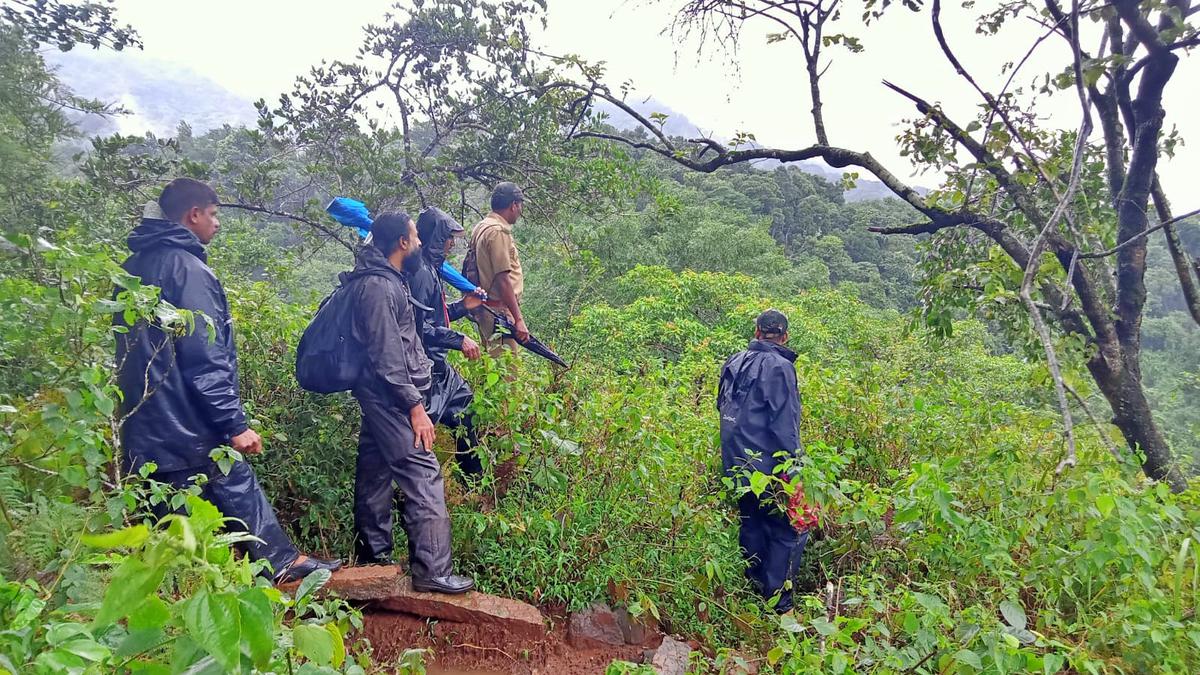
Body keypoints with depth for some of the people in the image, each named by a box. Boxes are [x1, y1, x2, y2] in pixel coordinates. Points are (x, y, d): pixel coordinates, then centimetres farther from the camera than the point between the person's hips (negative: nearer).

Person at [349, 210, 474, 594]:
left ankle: (373, 555, 27)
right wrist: (415, 407, -21)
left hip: (380, 399, 11)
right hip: (390, 398, -11)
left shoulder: (384, 280, 13)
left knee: (375, 472, 16)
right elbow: (387, 359, -22)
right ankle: (431, 570, -6)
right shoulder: (379, 288, -19)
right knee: (424, 475, -9)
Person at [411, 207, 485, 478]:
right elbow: (418, 326, -25)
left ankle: (476, 479, 35)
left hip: (437, 366, 11)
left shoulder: (430, 268, 12)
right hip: (425, 369, -11)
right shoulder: (420, 272, -19)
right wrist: (459, 340, -21)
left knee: (465, 411, 21)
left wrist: (463, 305, 11)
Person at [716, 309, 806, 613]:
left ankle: (753, 592, 32)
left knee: (752, 527, 20)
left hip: (736, 464, 7)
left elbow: (722, 407, 18)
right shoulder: (779, 366, -14)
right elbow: (784, 424, -18)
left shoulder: (734, 362, 9)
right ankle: (777, 604, 6)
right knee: (787, 531, 5)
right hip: (768, 468, -7)